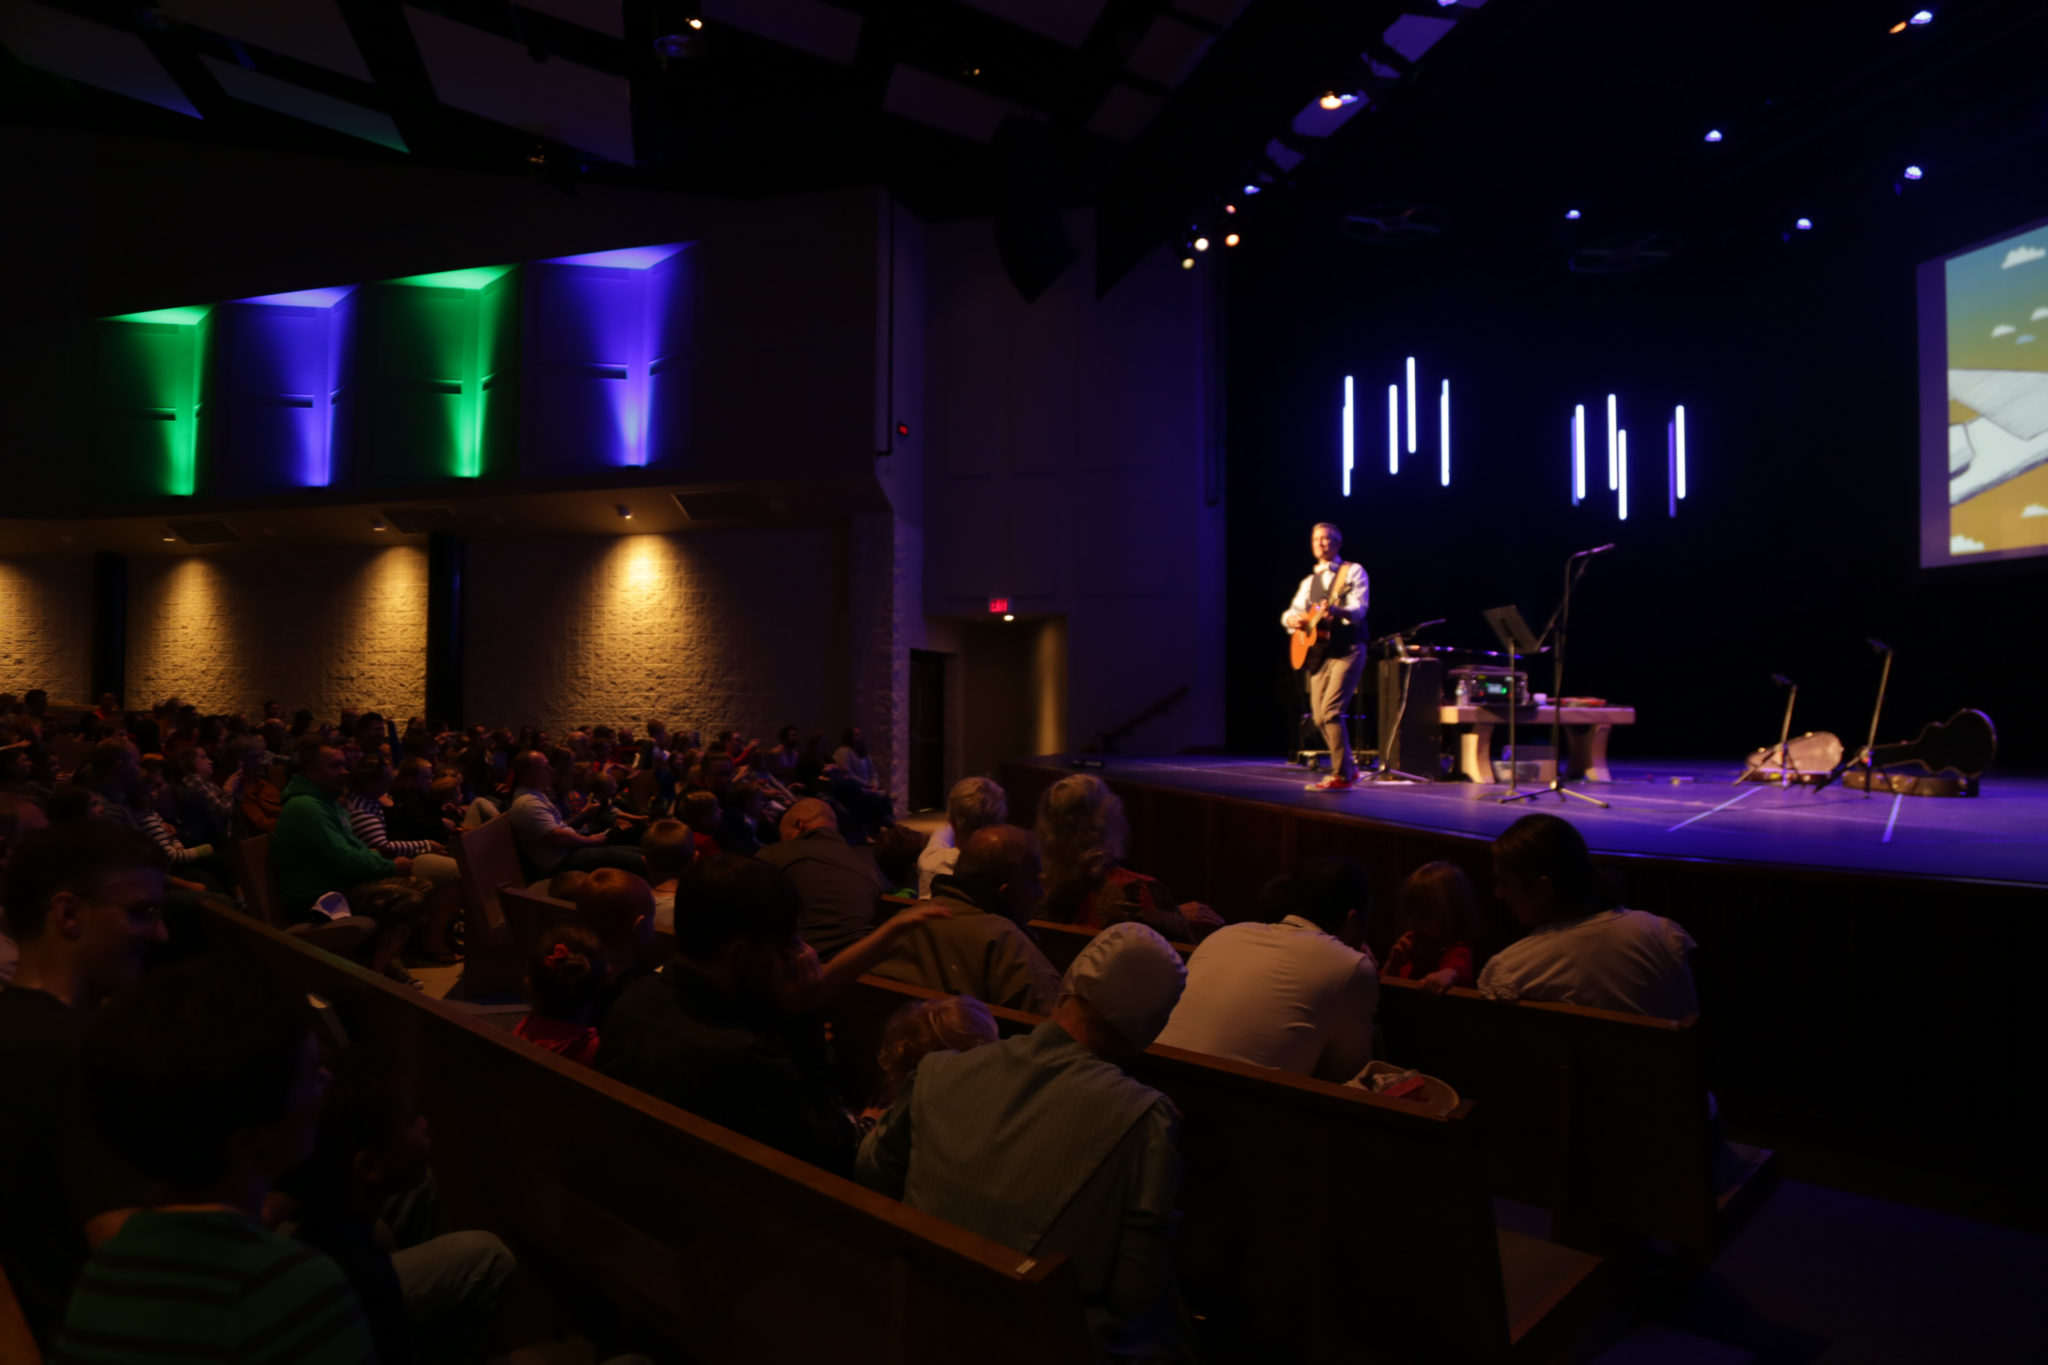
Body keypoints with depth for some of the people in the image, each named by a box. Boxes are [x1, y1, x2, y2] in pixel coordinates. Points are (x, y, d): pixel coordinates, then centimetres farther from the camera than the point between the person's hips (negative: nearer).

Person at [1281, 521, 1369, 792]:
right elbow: (1289, 613, 13)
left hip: (1347, 650, -6)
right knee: (1319, 717, 6)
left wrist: (1335, 610, -35)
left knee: (1331, 711, -17)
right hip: (1318, 652, 7)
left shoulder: (1353, 571, 0)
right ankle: (1348, 768, 22)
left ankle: (1341, 776, -11)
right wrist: (1293, 619, -12)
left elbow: (1358, 610, -13)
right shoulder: (1309, 581, 18)